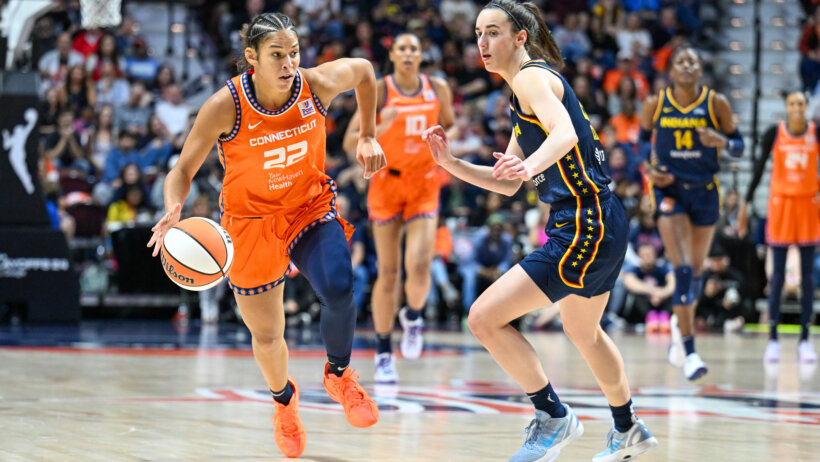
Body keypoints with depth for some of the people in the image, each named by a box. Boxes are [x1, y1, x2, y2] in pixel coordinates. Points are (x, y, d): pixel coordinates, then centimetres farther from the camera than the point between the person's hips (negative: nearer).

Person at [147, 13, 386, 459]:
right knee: (266, 336, 13)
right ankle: (283, 398, 48)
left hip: (310, 209, 1)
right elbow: (182, 171, -15)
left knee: (339, 291, -29)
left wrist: (368, 136, 6)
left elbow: (363, 69, 5)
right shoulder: (225, 107, -25)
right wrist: (173, 212, -35)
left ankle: (339, 375, 2)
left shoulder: (318, 84, -19)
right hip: (251, 221, -1)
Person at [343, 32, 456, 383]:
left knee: (419, 265, -16)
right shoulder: (379, 91, -9)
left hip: (424, 186, 1)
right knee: (388, 272, -1)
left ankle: (413, 317, 18)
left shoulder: (438, 89, -1)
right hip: (387, 183, -1)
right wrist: (381, 127, -29)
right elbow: (350, 143, -11)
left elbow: (450, 125, 18)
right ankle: (384, 354, 12)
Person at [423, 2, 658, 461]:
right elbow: (508, 183, 22)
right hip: (595, 224, 11)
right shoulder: (523, 94, 19)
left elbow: (565, 133, -32)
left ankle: (554, 417, 1)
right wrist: (451, 163, 10)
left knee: (485, 318, -13)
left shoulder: (532, 77, -11)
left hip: (586, 227, -11)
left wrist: (531, 165, -50)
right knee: (584, 332, 31)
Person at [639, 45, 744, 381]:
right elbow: (644, 137, 13)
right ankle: (689, 351, -16)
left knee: (695, 272, 12)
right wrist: (648, 165, -6)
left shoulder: (716, 104, -4)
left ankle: (681, 323, 41)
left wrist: (721, 142, -20)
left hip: (705, 192, 2)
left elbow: (738, 146, 2)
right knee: (683, 270, -15)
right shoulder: (655, 104, -4)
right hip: (669, 190, -2)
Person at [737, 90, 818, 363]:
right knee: (778, 274, 0)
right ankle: (773, 339, 4)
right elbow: (760, 169, 2)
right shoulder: (774, 134, -4)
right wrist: (746, 204, 2)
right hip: (781, 203, -1)